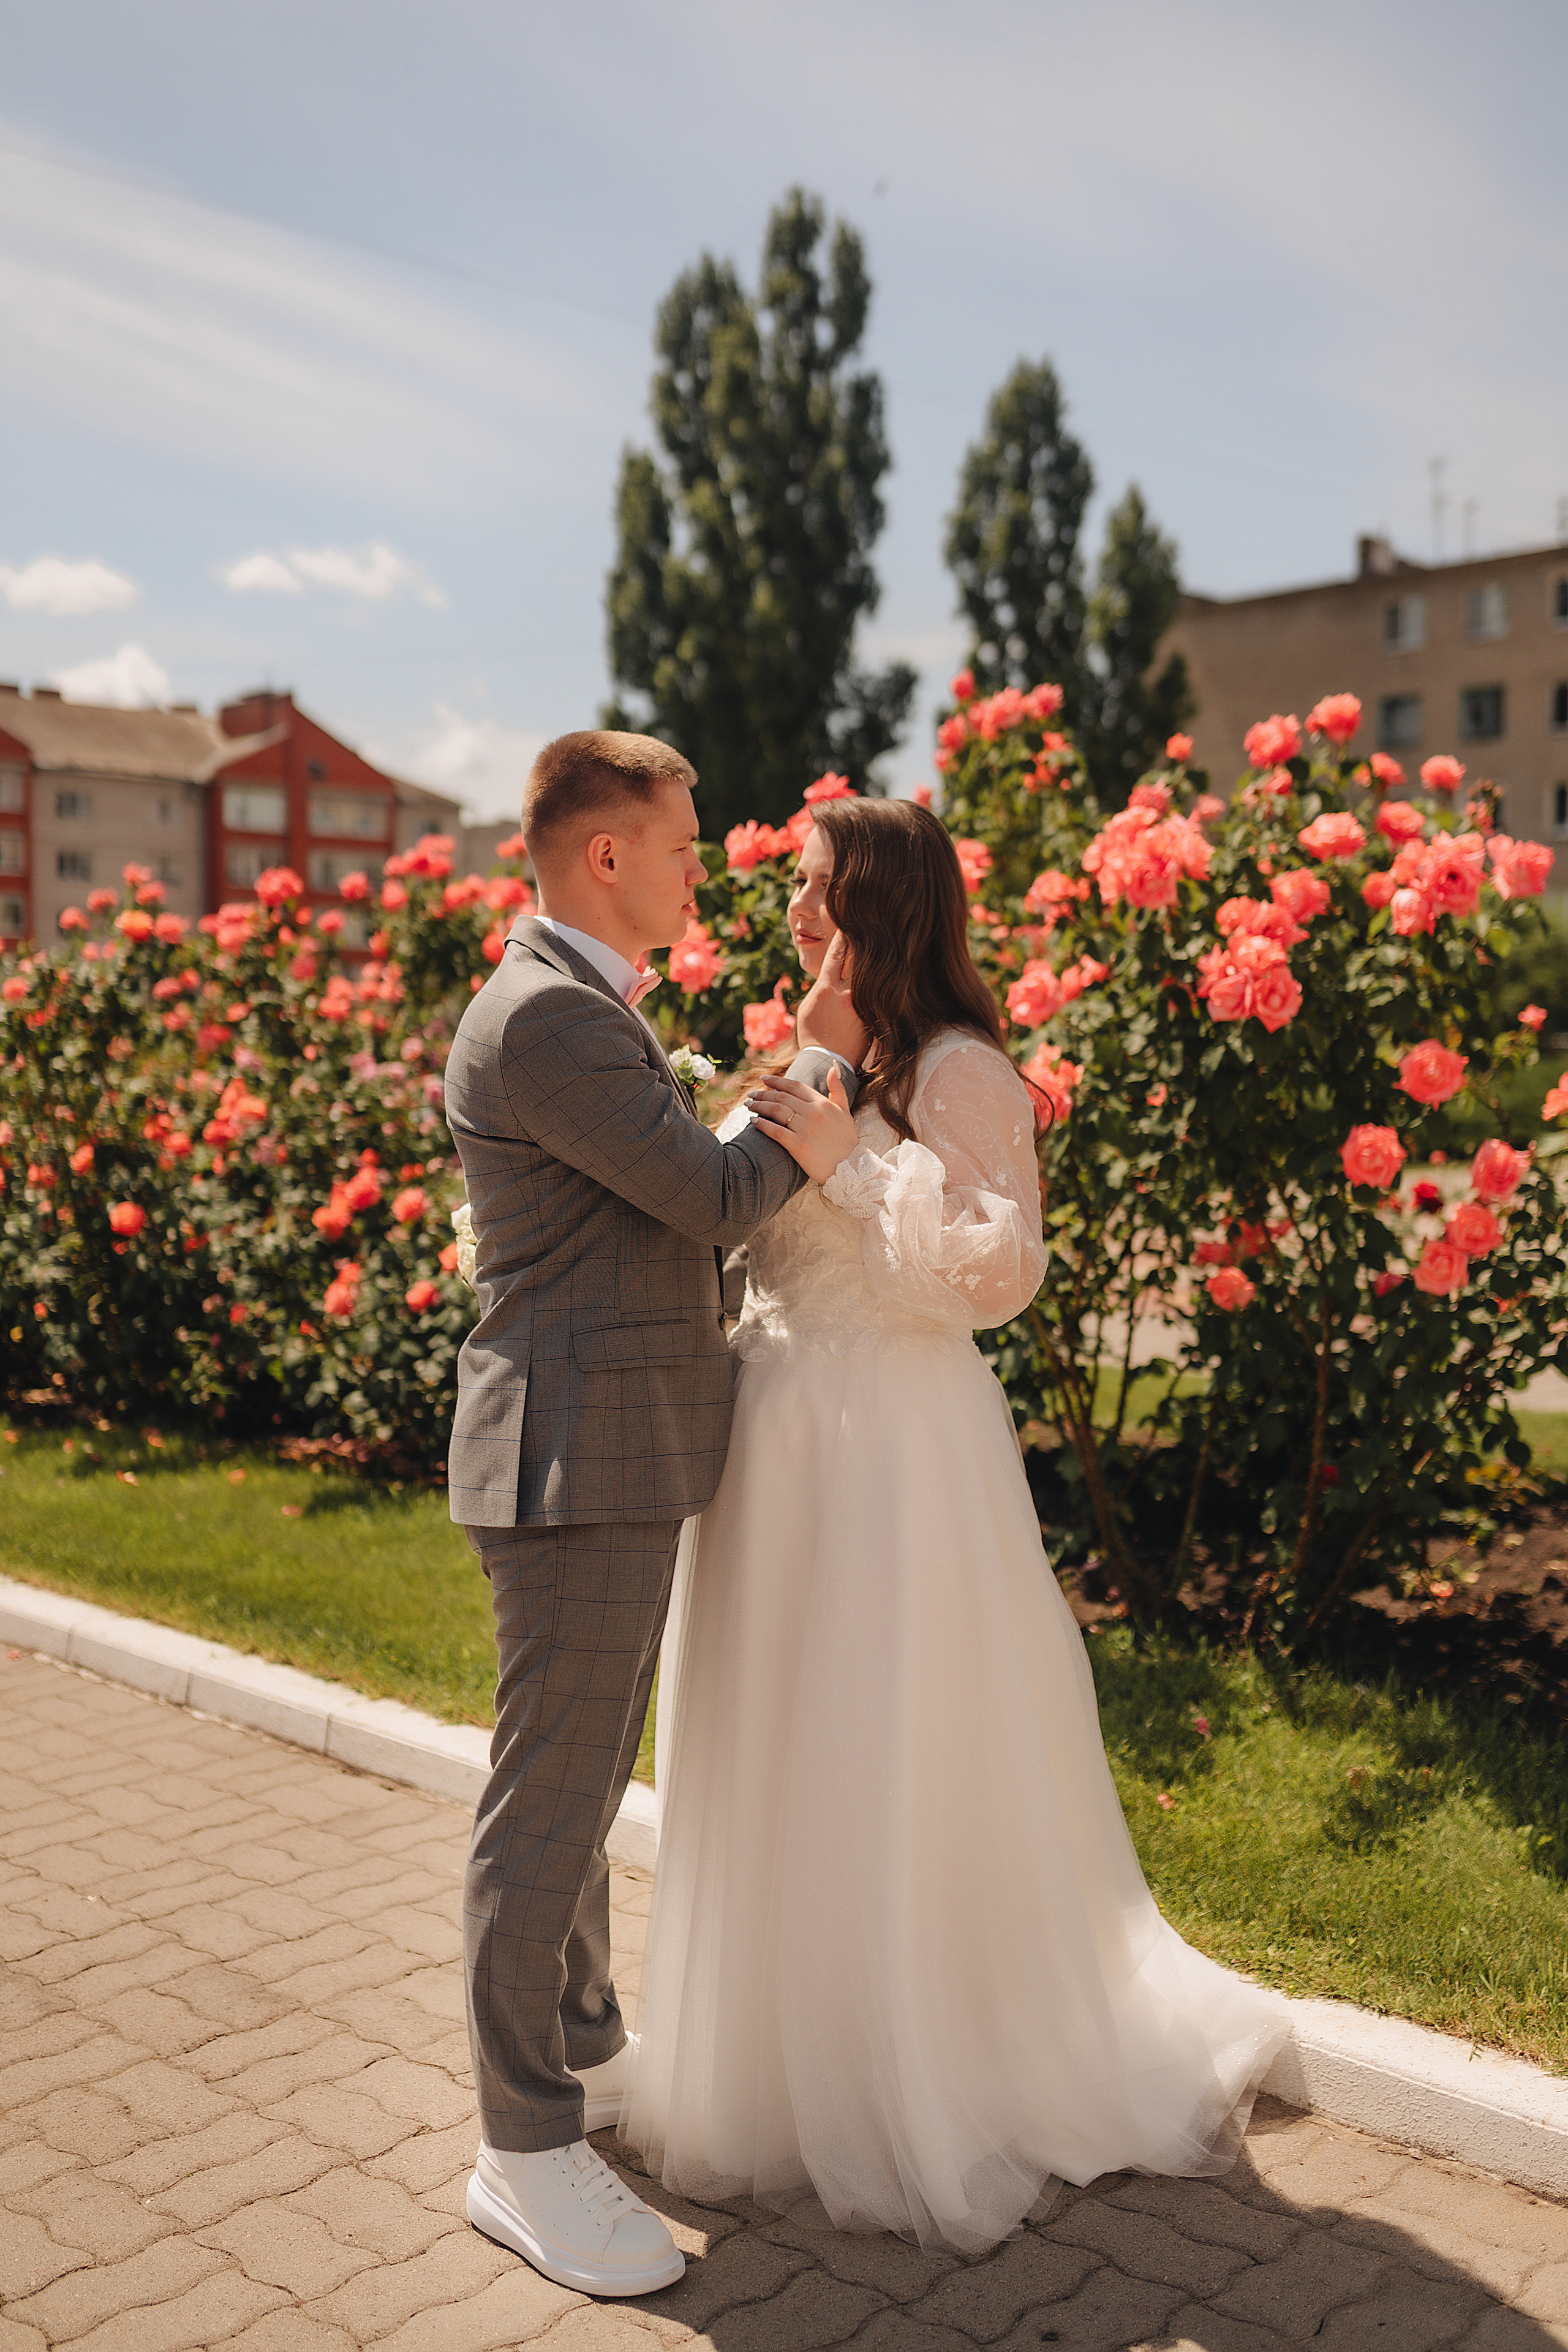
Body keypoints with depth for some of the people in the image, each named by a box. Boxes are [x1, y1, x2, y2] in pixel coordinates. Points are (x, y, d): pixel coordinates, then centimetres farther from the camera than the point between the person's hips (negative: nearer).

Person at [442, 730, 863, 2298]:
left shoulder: (587, 1008, 16)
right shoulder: (541, 1016, -18)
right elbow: (719, 1197, -17)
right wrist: (826, 1063, -4)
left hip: (620, 1461, 11)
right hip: (575, 1460, -11)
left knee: (585, 1780, 20)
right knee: (546, 1800, -1)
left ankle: (587, 2053, 36)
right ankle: (525, 2151, 11)